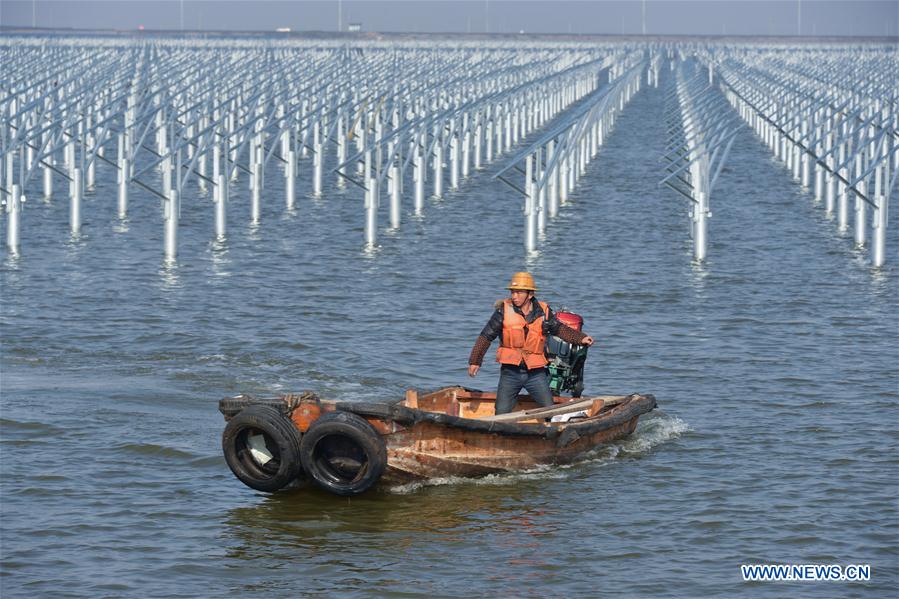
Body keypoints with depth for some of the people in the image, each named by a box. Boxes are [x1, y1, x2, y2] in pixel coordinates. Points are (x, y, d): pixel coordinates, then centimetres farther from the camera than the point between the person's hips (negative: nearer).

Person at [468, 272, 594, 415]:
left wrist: (580, 338, 7)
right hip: (510, 372, -1)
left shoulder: (543, 312, -1)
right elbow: (486, 336, -2)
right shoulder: (504, 310, -6)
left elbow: (559, 329, 17)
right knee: (501, 413, -2)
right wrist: (475, 360, -6)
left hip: (536, 372, 1)